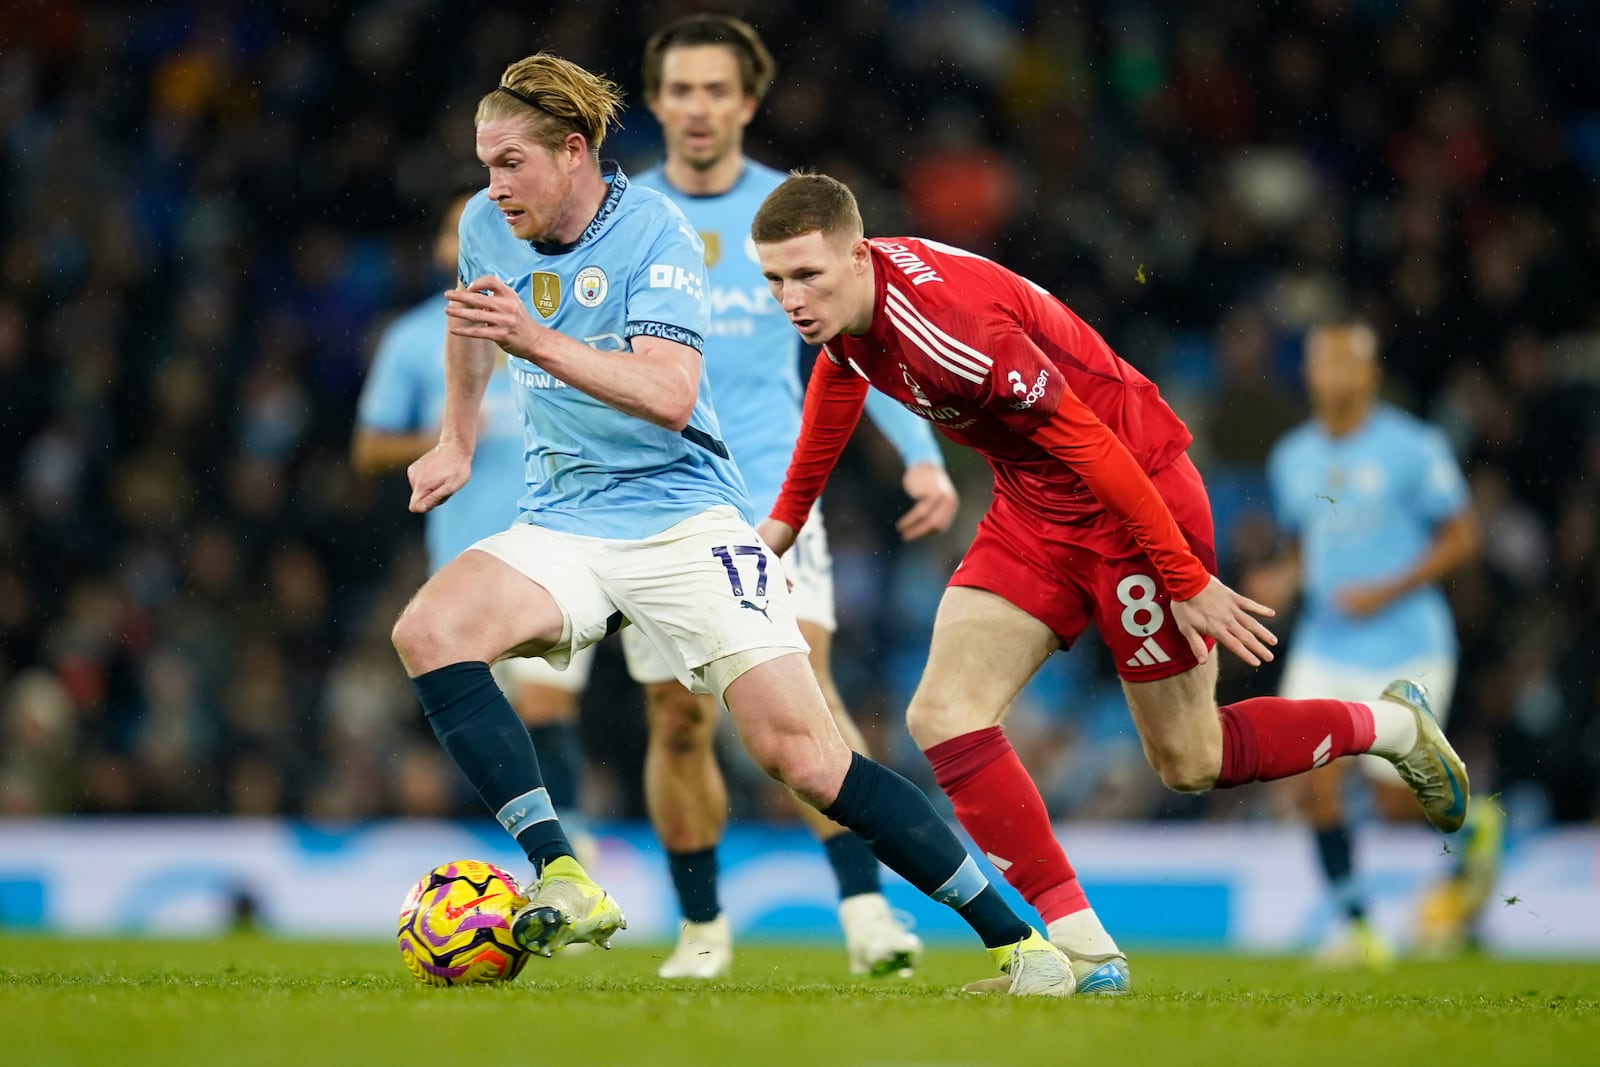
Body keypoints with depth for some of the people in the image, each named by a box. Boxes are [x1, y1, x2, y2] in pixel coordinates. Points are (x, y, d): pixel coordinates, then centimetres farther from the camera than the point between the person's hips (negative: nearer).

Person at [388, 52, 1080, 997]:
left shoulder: (653, 230, -13)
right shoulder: (489, 227, 5)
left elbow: (669, 395, -27)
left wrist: (536, 342, -36)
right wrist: (458, 440, 33)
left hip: (686, 518, -5)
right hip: (563, 523, 6)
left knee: (803, 753, -14)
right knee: (428, 631, -24)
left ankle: (1016, 939, -3)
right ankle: (567, 890, -27)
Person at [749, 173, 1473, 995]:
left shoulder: (945, 324, -33)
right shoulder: (842, 299, -7)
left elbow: (1089, 443, -28)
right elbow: (839, 374, 20)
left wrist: (1187, 581, -23)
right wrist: (786, 516, 28)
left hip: (1132, 499, -8)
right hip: (1033, 513, 8)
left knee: (1188, 763, 5)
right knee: (943, 715, -8)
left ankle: (1392, 725, 30)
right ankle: (1084, 951, -5)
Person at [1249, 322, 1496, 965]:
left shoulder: (1412, 449, -9)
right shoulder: (1291, 460, 7)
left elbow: (1461, 538, -5)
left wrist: (1388, 591, -16)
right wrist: (1284, 579, -2)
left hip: (1405, 649, -4)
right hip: (1323, 651, 4)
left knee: (1396, 800, -4)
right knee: (1312, 784, -10)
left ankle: (1476, 830, 29)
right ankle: (1358, 930, 2)